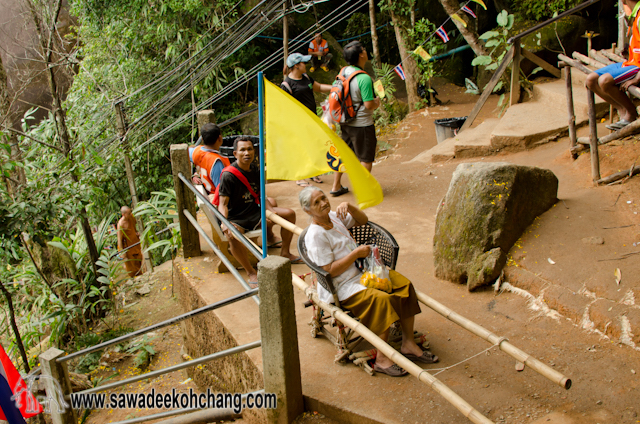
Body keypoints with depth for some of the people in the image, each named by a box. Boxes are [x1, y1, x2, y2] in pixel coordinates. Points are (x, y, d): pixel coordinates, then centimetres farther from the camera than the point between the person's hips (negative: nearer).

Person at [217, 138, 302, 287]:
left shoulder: (255, 170, 4)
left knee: (289, 214, -1)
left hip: (255, 213, 7)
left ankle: (285, 253, 15)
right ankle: (251, 273, -24)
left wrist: (272, 210, -6)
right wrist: (224, 223, -38)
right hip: (236, 219, -7)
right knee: (232, 235, -40)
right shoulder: (228, 175, -18)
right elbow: (223, 204, -19)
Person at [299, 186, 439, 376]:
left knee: (404, 284, -9)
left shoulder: (334, 217, 8)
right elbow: (330, 271, -20)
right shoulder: (315, 235, -16)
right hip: (344, 286, -8)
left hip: (363, 271, 8)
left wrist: (349, 206, 1)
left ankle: (408, 343, -2)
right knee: (381, 299, -31)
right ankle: (381, 359, -22)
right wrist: (356, 253, -18)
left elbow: (363, 220, 20)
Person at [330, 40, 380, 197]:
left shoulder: (343, 72, 0)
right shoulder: (364, 78, -23)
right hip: (362, 124, -7)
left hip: (345, 122, 7)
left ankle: (336, 187, 26)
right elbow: (369, 105, -23)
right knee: (366, 158, 7)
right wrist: (376, 102, 0)